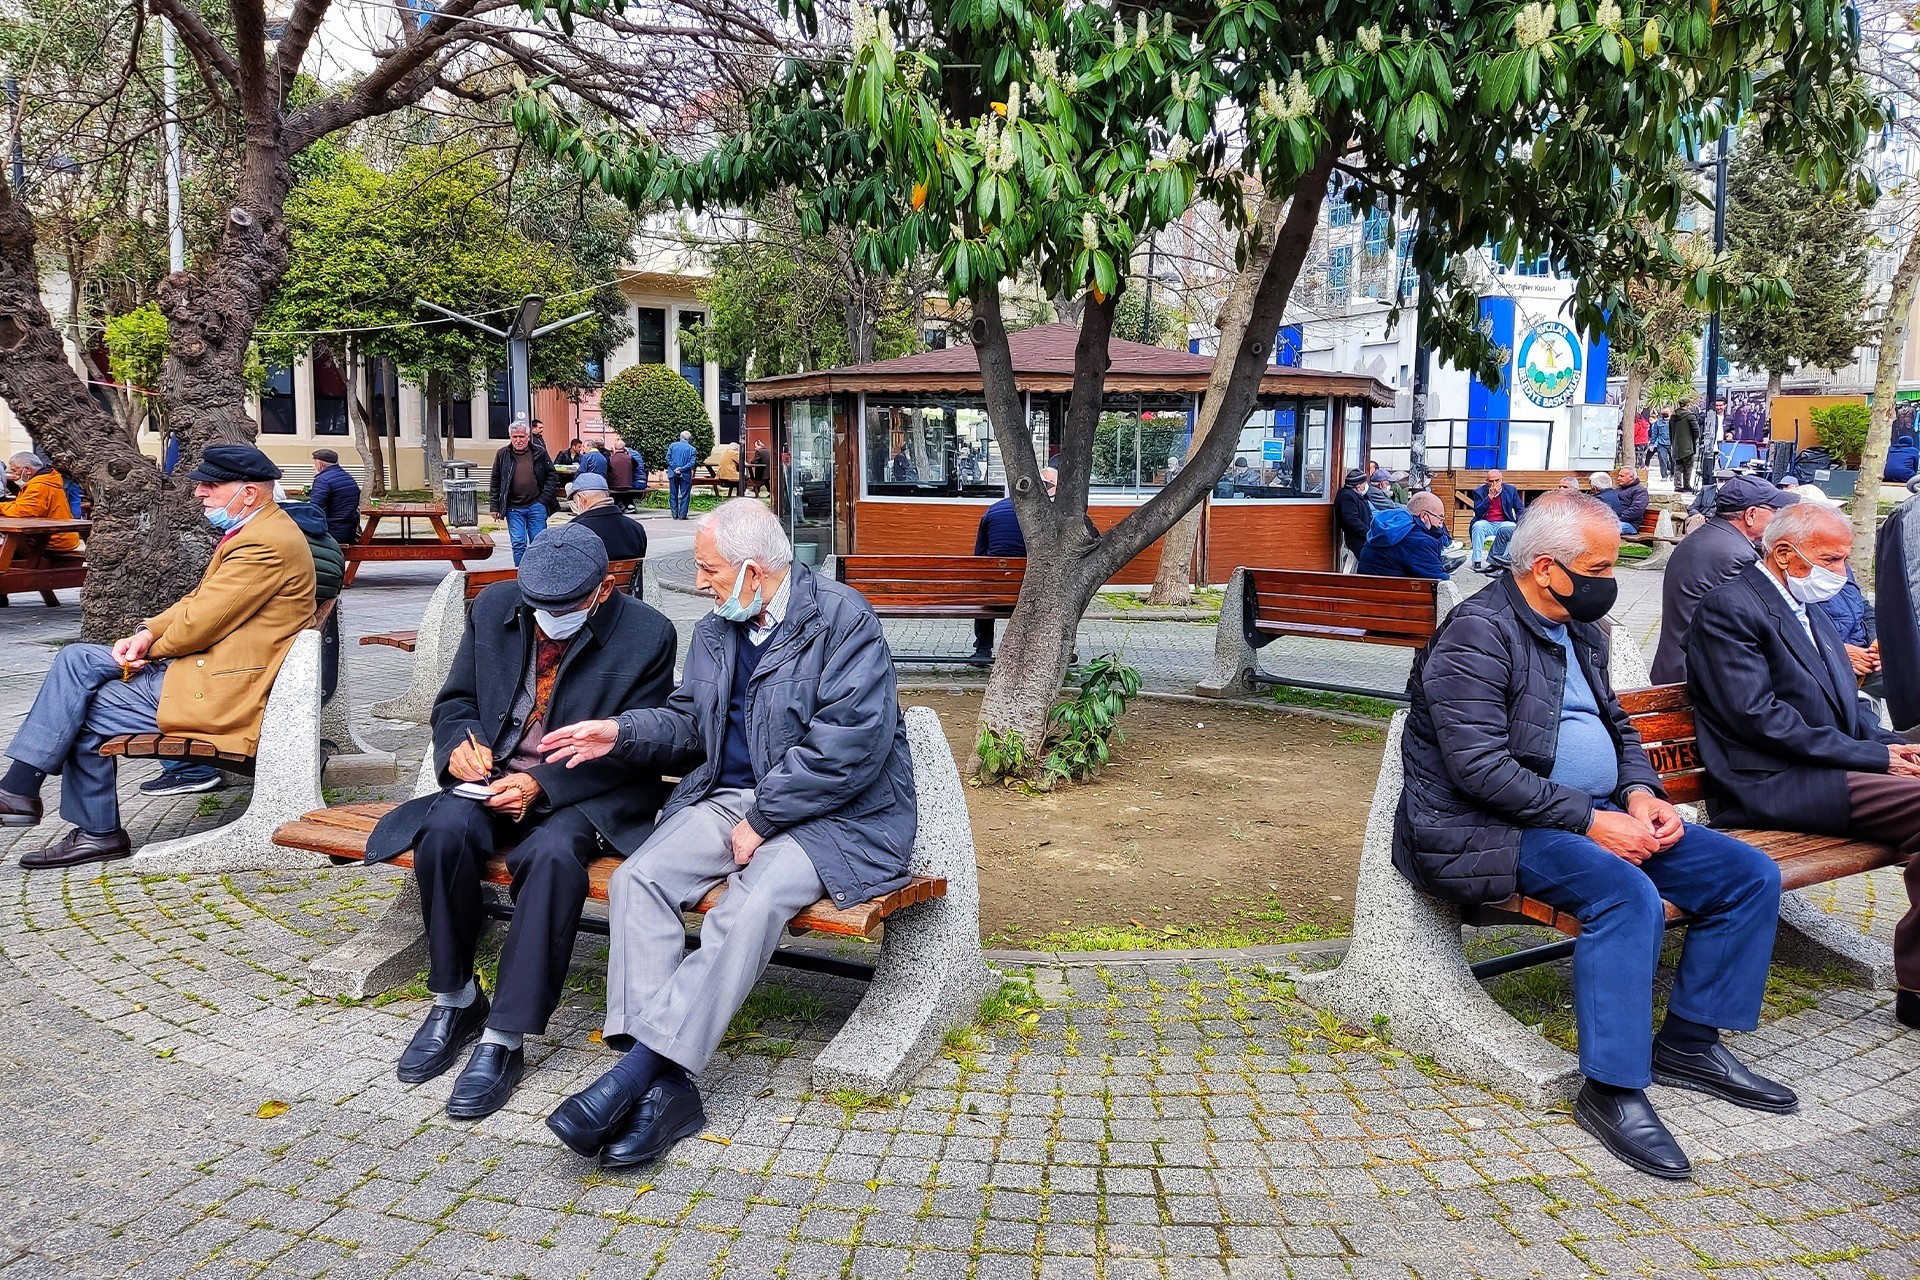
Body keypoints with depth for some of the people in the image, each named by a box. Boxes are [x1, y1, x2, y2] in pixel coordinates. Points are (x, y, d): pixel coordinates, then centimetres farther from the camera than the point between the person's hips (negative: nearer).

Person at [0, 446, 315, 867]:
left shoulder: (267, 543, -22)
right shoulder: (248, 531, 13)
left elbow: (198, 623, -22)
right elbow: (198, 598, 17)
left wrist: (153, 647, -3)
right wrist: (148, 633, 0)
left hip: (220, 693, -10)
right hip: (197, 663, 10)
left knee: (83, 711, -3)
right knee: (76, 659, 4)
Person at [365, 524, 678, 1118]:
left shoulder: (647, 635, -11)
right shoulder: (494, 607, 2)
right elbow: (455, 699, 14)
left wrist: (543, 783, -22)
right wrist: (460, 741, -10)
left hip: (586, 795, -4)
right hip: (495, 777, 4)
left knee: (552, 854, -36)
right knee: (445, 829, -29)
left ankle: (504, 1039, -25)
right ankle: (455, 1000, -7)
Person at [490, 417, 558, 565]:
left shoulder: (539, 452, 0)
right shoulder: (502, 454, 2)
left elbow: (552, 476, 4)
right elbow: (495, 482, 7)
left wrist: (544, 499, -5)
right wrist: (495, 507, 3)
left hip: (536, 506, 0)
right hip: (514, 509, 0)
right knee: (518, 545, 1)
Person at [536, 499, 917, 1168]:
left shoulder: (842, 620, -13)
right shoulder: (716, 631, 13)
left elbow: (848, 747, -21)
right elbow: (688, 723, 22)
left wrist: (760, 820, -18)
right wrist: (622, 733, 2)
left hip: (835, 815, -6)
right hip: (728, 796, 7)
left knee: (753, 901, -34)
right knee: (636, 879, -19)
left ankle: (635, 1069, -29)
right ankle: (666, 1087, -24)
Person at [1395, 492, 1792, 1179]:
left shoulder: (1579, 630, 15)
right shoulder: (1478, 633, -15)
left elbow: (1618, 725, 22)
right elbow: (1480, 767, -23)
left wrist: (1641, 793, 1)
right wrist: (1589, 820, -22)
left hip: (1597, 813, 9)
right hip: (1490, 829, -9)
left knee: (1750, 874, 0)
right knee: (1628, 894, -34)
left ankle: (1689, 1042, 13)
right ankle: (1611, 1090, -20)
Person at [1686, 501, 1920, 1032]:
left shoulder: (1808, 608, 21)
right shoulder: (1729, 607, -8)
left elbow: (1845, 703, 24)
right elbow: (1759, 718, -17)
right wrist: (1875, 758, -15)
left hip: (1829, 769, 9)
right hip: (1775, 784, -9)